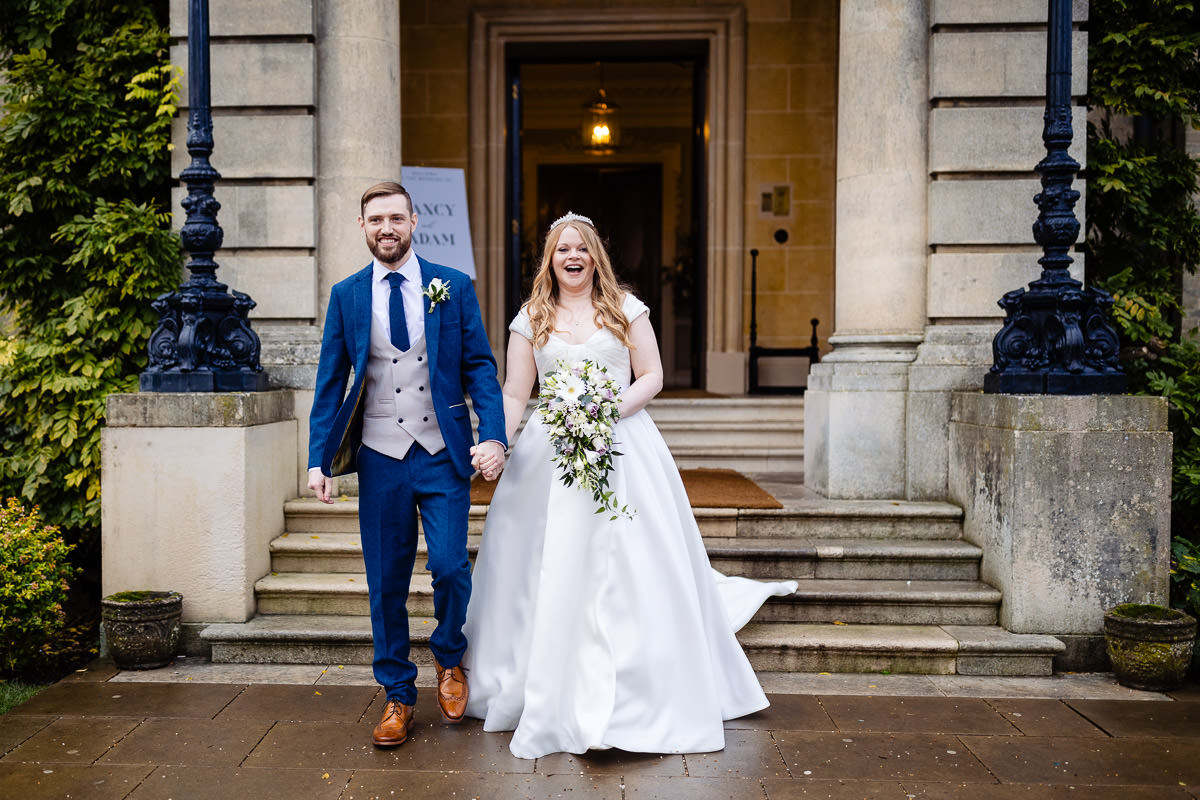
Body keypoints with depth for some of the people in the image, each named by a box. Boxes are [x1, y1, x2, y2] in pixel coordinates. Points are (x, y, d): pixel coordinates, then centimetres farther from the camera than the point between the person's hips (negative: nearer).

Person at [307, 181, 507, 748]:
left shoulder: (453, 287, 3)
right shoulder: (346, 295, 6)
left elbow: (479, 366, 1)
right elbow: (330, 381, 6)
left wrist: (494, 434, -13)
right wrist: (319, 458, -1)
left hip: (443, 452, -1)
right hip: (380, 457, 1)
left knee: (450, 565, -8)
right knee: (386, 583, 7)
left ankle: (449, 658, 24)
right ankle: (398, 696, 24)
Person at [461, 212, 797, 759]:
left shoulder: (626, 309, 6)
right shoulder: (531, 320, 8)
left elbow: (652, 375, 3)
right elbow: (514, 395, 5)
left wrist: (613, 408, -14)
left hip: (623, 444, -1)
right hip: (551, 453, 1)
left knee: (628, 568, -5)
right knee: (553, 571, 3)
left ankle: (629, 699, 4)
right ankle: (551, 695, 20)